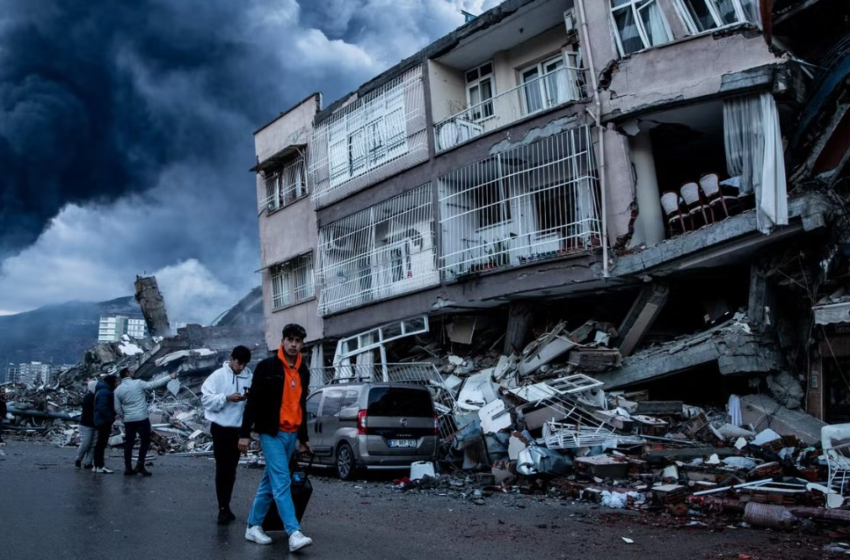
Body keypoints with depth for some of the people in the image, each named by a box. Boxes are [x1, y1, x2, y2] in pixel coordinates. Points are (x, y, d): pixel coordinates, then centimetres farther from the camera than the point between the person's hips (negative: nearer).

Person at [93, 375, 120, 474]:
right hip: (104, 421, -11)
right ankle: (100, 466, -8)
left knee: (100, 443, 14)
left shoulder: (104, 390, 18)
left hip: (101, 421, 11)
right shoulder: (104, 392, -17)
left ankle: (97, 466, 19)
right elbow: (103, 408, -25)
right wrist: (111, 419, -21)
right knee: (102, 443, -9)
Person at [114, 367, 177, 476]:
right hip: (142, 419, -4)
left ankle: (128, 468, 10)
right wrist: (170, 377, -3)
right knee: (145, 441, 6)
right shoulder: (138, 383, -6)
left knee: (129, 443, 11)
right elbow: (155, 384, -7)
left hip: (128, 421, 5)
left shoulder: (118, 390, 6)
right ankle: (140, 466, -1)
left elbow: (117, 408, 5)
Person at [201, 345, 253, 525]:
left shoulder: (249, 377, 1)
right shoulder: (218, 375, -7)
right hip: (221, 428, -4)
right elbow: (206, 398, -10)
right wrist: (227, 398, -21)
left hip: (239, 429, 4)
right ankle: (223, 508, 4)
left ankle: (226, 506, 24)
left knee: (231, 470, 13)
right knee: (222, 469, -3)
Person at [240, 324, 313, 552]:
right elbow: (253, 401, -8)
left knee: (270, 482, 13)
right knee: (282, 482, -13)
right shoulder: (267, 367, -8)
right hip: (272, 433, -7)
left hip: (291, 434, 7)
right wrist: (245, 433, -11)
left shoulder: (303, 372, 11)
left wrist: (303, 437, 21)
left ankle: (253, 526, 24)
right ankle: (294, 533, -17)